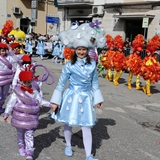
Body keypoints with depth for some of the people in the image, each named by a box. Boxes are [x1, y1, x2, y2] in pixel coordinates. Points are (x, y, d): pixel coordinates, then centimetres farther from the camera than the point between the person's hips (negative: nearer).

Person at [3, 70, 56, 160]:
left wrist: (50, 105, -2)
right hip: (20, 118, -1)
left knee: (30, 136, 0)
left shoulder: (34, 92, 2)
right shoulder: (17, 92, -7)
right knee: (20, 134, 17)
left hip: (31, 118, 1)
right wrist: (6, 114, -9)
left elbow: (41, 101, 8)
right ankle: (21, 147, 41)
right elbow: (10, 103, -7)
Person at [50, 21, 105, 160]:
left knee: (86, 126, 1)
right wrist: (56, 101, -4)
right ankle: (68, 146, 39)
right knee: (68, 123, 13)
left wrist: (98, 99, 10)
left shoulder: (92, 64, -2)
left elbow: (95, 83, 8)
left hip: (86, 98, 2)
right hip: (71, 97, -1)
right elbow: (61, 84, -4)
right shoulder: (70, 65, -10)